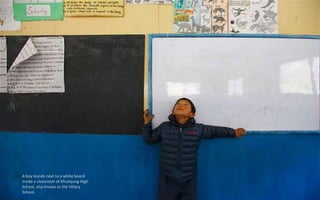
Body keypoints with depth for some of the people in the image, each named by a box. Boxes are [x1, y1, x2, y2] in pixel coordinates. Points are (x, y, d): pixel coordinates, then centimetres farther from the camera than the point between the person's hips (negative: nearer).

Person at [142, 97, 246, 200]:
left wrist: (234, 132, 19)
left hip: (189, 181, 1)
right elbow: (149, 140, 10)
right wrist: (147, 123, 0)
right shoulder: (164, 127, 0)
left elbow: (216, 131, 12)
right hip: (167, 180, 0)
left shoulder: (198, 129, -2)